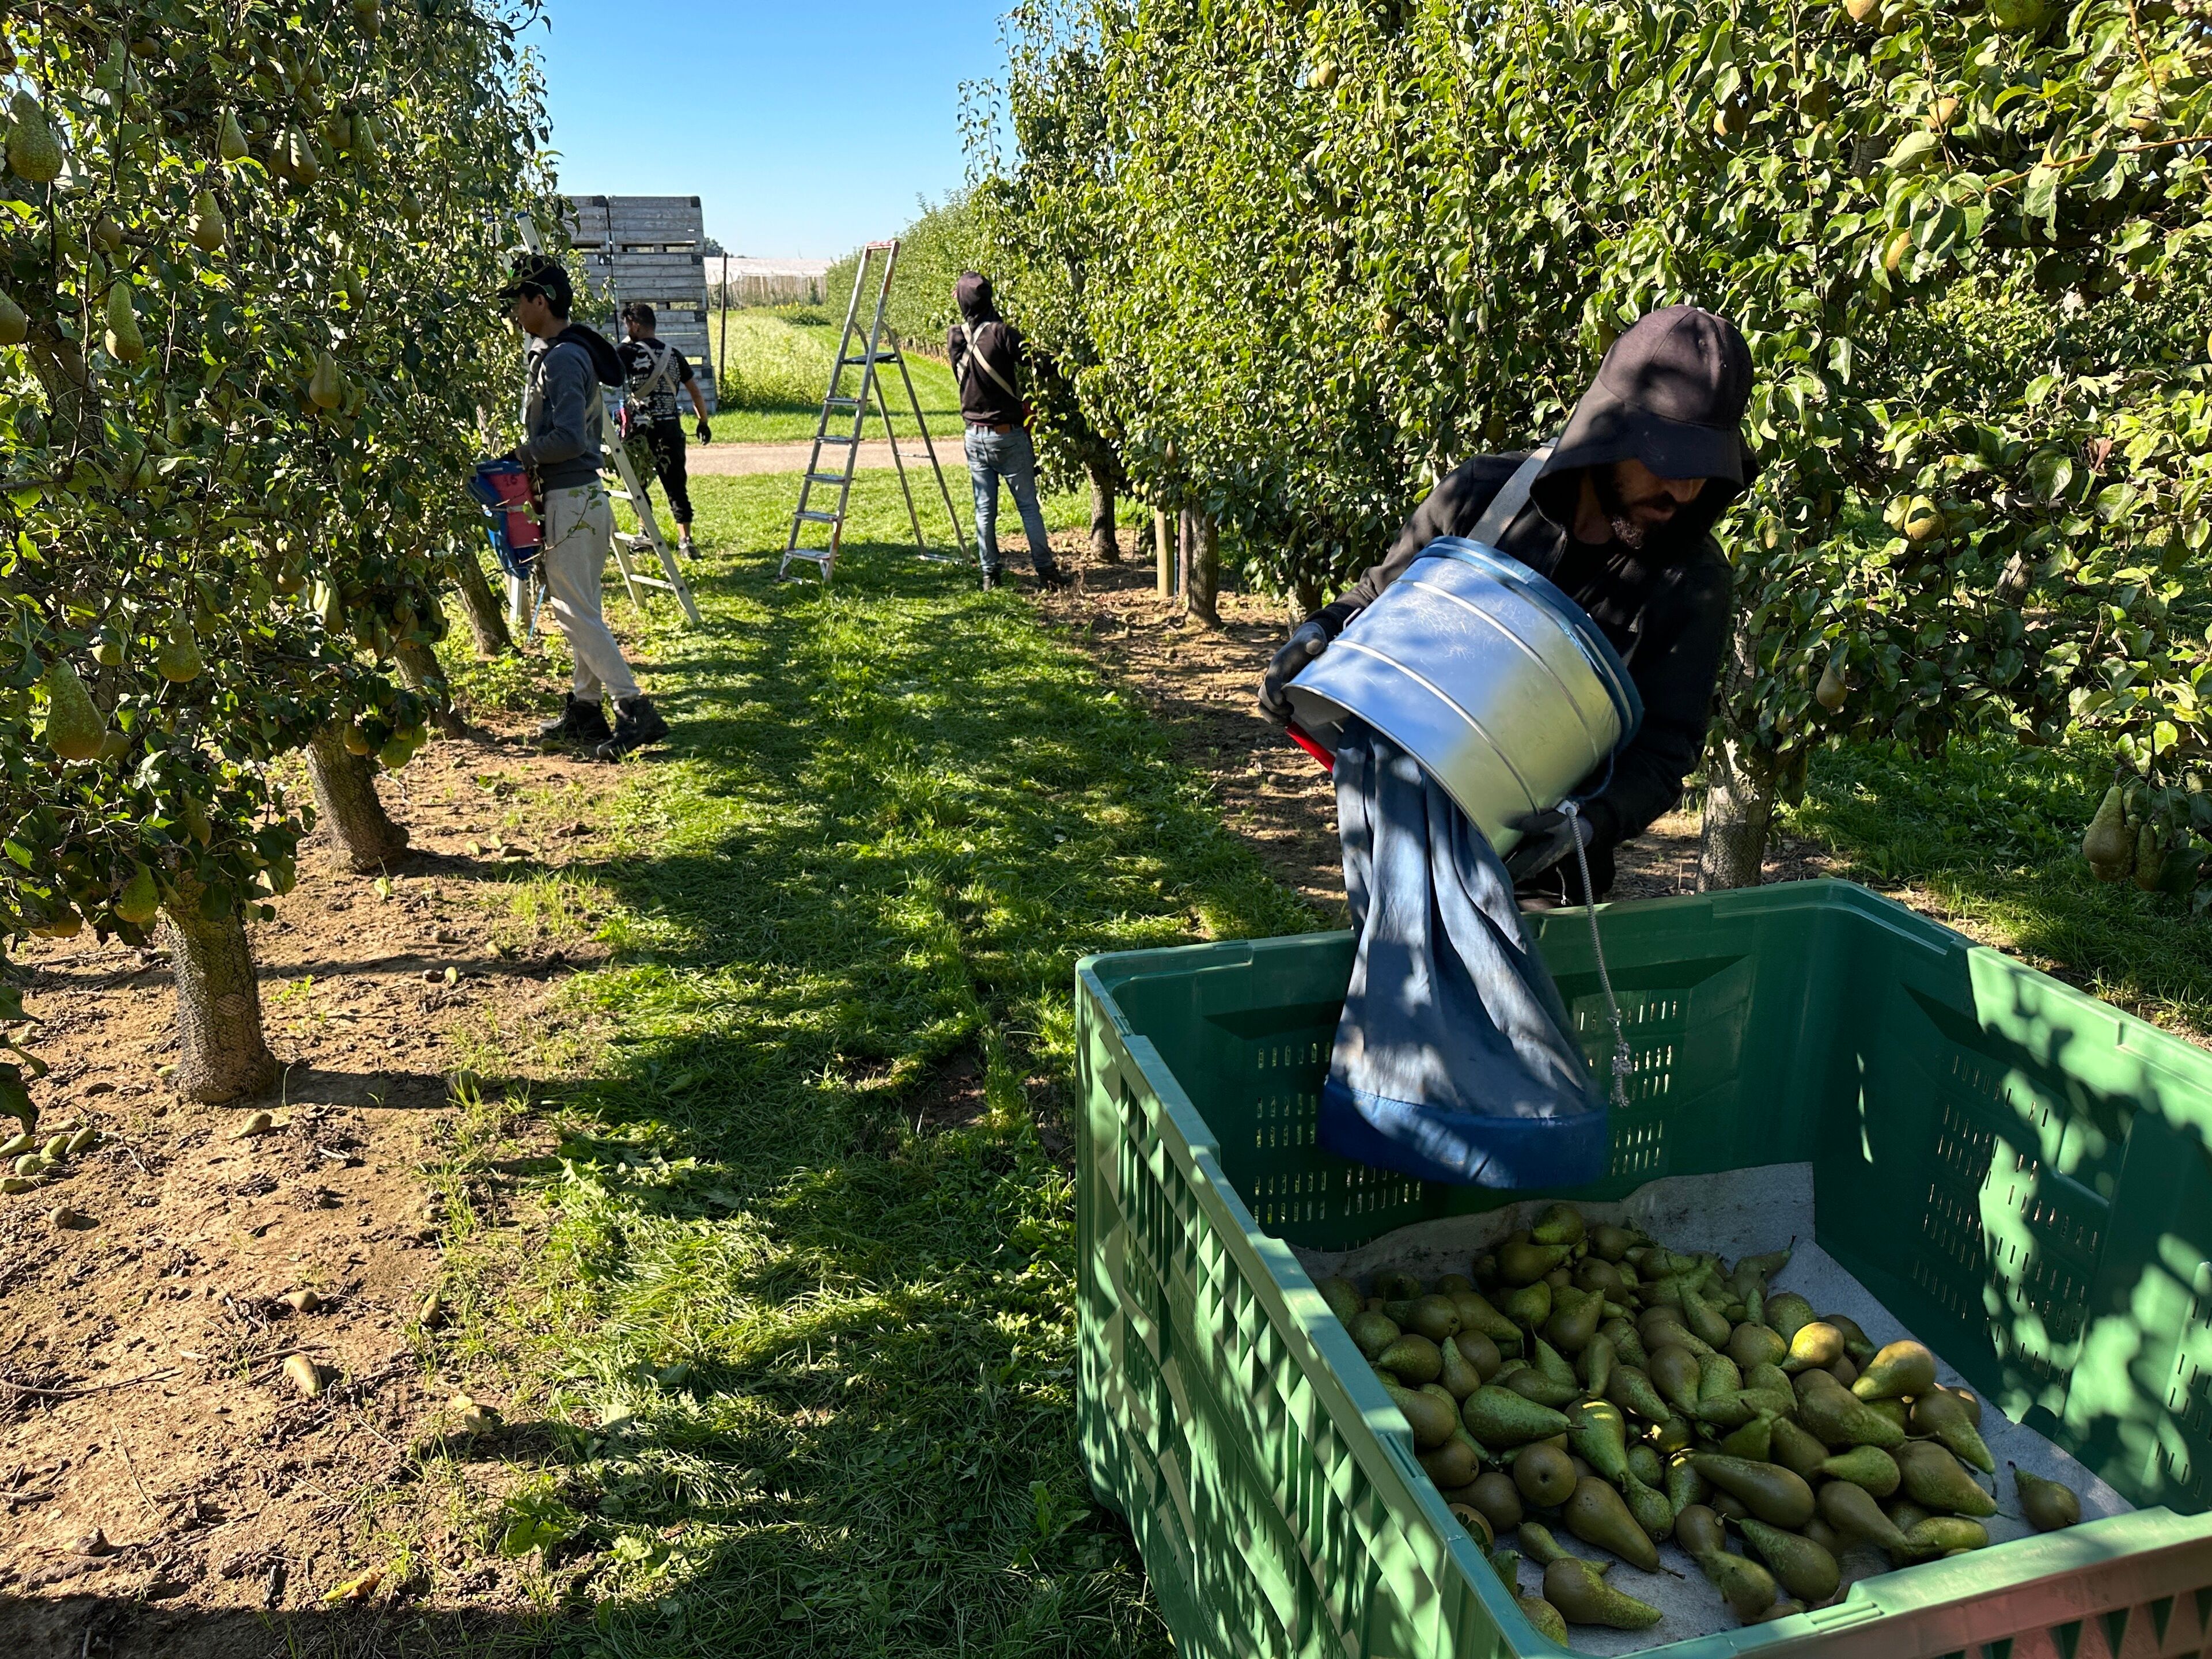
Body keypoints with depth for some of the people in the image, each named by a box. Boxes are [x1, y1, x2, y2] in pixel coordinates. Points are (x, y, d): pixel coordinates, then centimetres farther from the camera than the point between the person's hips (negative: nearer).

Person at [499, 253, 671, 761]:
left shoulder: (561, 360, -17)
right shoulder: (575, 351, 15)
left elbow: (568, 440, -25)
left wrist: (521, 451, -10)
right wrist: (529, 452, 14)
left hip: (570, 502, -10)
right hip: (583, 495, 10)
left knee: (577, 614, -7)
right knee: (580, 610, 14)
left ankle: (636, 710, -8)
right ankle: (585, 709, 22)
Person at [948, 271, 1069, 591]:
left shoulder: (954, 337, -1)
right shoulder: (1001, 333, -17)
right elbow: (1033, 360, -15)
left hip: (975, 436, 4)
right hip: (1009, 435, -4)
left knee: (984, 509, 9)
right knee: (1028, 505, 4)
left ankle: (990, 572, 12)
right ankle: (1045, 569, 5)